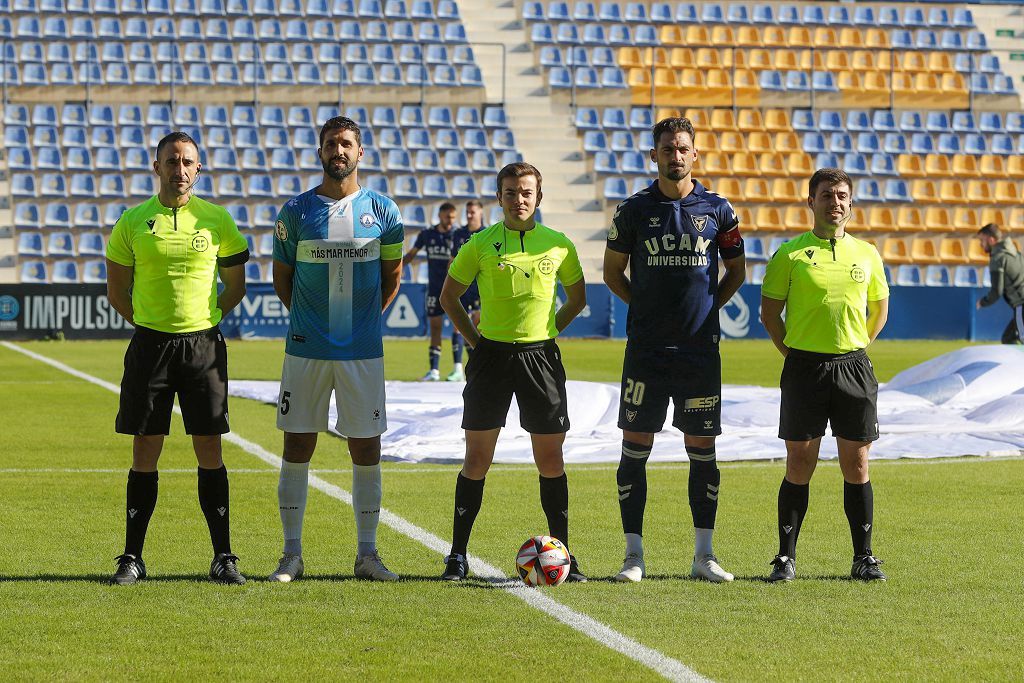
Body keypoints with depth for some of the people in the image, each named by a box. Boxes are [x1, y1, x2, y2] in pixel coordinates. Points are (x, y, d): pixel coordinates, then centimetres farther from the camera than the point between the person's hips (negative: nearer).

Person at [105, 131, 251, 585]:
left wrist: (204, 321, 6)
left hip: (203, 345, 0)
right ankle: (132, 557, 7)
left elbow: (235, 285, 13)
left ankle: (223, 557, 4)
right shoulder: (134, 221, 3)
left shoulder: (216, 219, 3)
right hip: (150, 344, 0)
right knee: (145, 452, 2)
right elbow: (117, 290, 11)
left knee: (209, 450, -1)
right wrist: (153, 326, 6)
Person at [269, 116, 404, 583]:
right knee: (297, 446, 2)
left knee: (366, 449, 3)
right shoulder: (296, 211, 0)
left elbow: (392, 273, 14)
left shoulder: (382, 211, 2)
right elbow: (282, 277, 11)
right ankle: (292, 554, 9)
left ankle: (367, 554, 12)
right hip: (306, 350, 0)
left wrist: (365, 318, 12)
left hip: (363, 351, 1)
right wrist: (311, 318, 9)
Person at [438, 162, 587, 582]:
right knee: (477, 459, 0)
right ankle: (457, 555, 7)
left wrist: (547, 331, 8)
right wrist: (475, 340, 3)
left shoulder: (558, 245, 3)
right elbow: (449, 297, 11)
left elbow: (577, 297, 18)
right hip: (492, 355, -1)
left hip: (540, 355, 1)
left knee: (550, 459, 2)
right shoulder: (481, 244, 0)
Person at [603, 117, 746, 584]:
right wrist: (647, 306, 4)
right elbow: (613, 270, 13)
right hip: (646, 350, 0)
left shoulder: (717, 210, 3)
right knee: (635, 448, -2)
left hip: (700, 348, 1)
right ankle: (634, 554, 4)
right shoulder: (634, 210, 2)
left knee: (702, 449, 5)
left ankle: (703, 555, 12)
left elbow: (737, 269, 15)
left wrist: (709, 305, 4)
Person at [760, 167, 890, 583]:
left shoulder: (866, 254, 9)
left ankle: (863, 557, 10)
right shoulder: (791, 254, 0)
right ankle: (786, 557, 6)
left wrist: (855, 348, 10)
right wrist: (792, 352, -1)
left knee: (856, 465, 3)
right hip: (805, 366, -2)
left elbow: (879, 309, 20)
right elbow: (770, 311, 5)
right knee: (799, 465, -1)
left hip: (854, 367, 2)